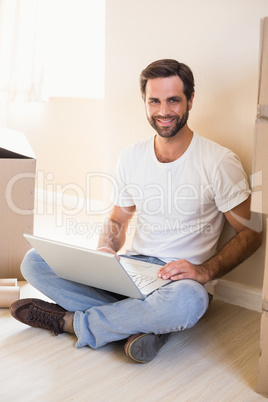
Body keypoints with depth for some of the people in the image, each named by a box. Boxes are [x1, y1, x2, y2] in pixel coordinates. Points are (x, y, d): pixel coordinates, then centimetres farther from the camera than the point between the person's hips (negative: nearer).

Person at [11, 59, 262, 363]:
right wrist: (106, 252, -8)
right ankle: (145, 321, -20)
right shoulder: (130, 157, 5)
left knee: (187, 302, -42)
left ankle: (70, 321, -17)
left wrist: (205, 271, -20)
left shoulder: (219, 162, -9)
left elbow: (251, 233, -5)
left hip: (180, 279, -4)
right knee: (34, 261, -11)